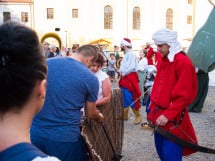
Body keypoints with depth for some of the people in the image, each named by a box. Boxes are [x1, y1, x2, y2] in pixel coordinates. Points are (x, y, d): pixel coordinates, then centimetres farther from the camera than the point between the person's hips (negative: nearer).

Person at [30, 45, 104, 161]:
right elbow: (90, 114, 5)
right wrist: (99, 117, 27)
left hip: (34, 133, 4)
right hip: (65, 138, -4)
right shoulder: (90, 78, -8)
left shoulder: (46, 63, 0)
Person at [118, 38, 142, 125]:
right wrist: (120, 71, 3)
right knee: (124, 98, 13)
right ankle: (125, 115, 22)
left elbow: (132, 67, -22)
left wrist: (123, 73, -13)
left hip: (130, 78, -10)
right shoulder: (126, 54, 16)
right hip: (125, 78, 10)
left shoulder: (131, 54, -15)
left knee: (131, 99, -8)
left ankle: (138, 116, 3)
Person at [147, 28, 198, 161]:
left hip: (173, 119, -8)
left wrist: (168, 115, -22)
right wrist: (154, 110, 14)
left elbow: (184, 95, -20)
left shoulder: (183, 62, -16)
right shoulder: (165, 60, 10)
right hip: (160, 114, 8)